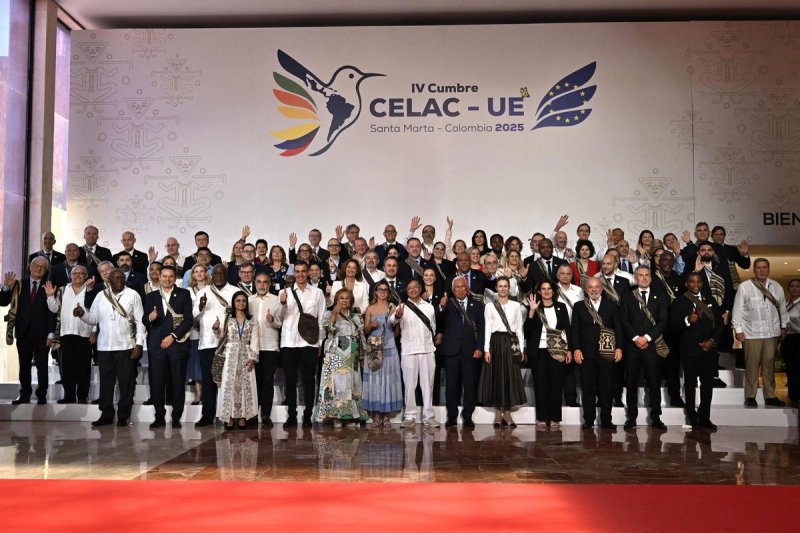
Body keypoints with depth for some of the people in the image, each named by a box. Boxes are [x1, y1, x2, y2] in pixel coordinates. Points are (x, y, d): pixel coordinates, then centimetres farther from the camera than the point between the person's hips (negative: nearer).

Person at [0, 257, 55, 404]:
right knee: (24, 365, 9)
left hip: (41, 333, -3)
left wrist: (50, 334, -10)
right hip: (23, 332, 3)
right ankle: (24, 395, 18)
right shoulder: (19, 285, 6)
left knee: (42, 366, 2)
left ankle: (41, 396, 10)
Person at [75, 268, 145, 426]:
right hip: (104, 347, 3)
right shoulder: (101, 296, 8)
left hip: (125, 347, -3)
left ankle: (123, 416, 12)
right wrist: (82, 314, -12)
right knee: (106, 382, 9)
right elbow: (93, 319, 8)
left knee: (125, 383, 2)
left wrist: (139, 344, -8)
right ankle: (106, 414, 19)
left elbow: (140, 321, -2)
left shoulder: (133, 295, -1)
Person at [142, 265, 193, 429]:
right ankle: (159, 417, 8)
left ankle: (176, 417, 8)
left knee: (178, 382, 0)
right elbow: (144, 321, 7)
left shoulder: (184, 294, 7)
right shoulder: (151, 296, 13)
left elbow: (188, 319, 0)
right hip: (156, 345, 2)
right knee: (156, 382, -2)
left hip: (177, 344, -1)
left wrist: (172, 336, -8)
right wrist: (150, 318, -16)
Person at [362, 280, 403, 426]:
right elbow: (365, 331, 8)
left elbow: (396, 331, 5)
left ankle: (387, 414, 3)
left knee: (388, 379, -1)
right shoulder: (370, 309, 8)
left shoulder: (393, 308, 7)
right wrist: (371, 326, -12)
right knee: (374, 380, -2)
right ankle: (375, 413, 3)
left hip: (389, 348, 0)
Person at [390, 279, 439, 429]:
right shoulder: (403, 307, -1)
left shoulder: (429, 307, 11)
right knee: (410, 384, 1)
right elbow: (392, 320, -20)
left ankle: (428, 416, 9)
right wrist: (397, 316, -40)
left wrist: (434, 342, 14)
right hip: (409, 351, -3)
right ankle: (410, 416, 7)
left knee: (428, 384, 4)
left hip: (428, 350, 3)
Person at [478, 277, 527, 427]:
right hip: (496, 342, -1)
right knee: (496, 376, 1)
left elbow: (519, 328, 7)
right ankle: (498, 414, 9)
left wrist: (521, 349, 2)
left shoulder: (516, 306, 8)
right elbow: (487, 328, 1)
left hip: (511, 342, 1)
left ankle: (507, 413, 10)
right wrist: (486, 349, -6)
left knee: (511, 377, 1)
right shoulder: (490, 306, 5)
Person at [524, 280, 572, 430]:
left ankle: (555, 419, 7)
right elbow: (528, 329, -6)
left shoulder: (561, 307, 7)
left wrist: (569, 350, 2)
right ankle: (542, 419, 7)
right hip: (539, 351, -1)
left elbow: (567, 329, 8)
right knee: (540, 385, 1)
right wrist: (532, 311, -17)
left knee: (556, 385, 2)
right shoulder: (534, 307, 4)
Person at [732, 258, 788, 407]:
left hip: (772, 333, 4)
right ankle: (750, 397, 9)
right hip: (752, 333, -3)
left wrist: (783, 327, 14)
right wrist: (738, 329, -5)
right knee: (752, 366, 0)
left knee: (769, 365, 8)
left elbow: (782, 307, 15)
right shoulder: (744, 287, -4)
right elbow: (738, 309, -3)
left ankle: (770, 396, 17)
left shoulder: (776, 286, 8)